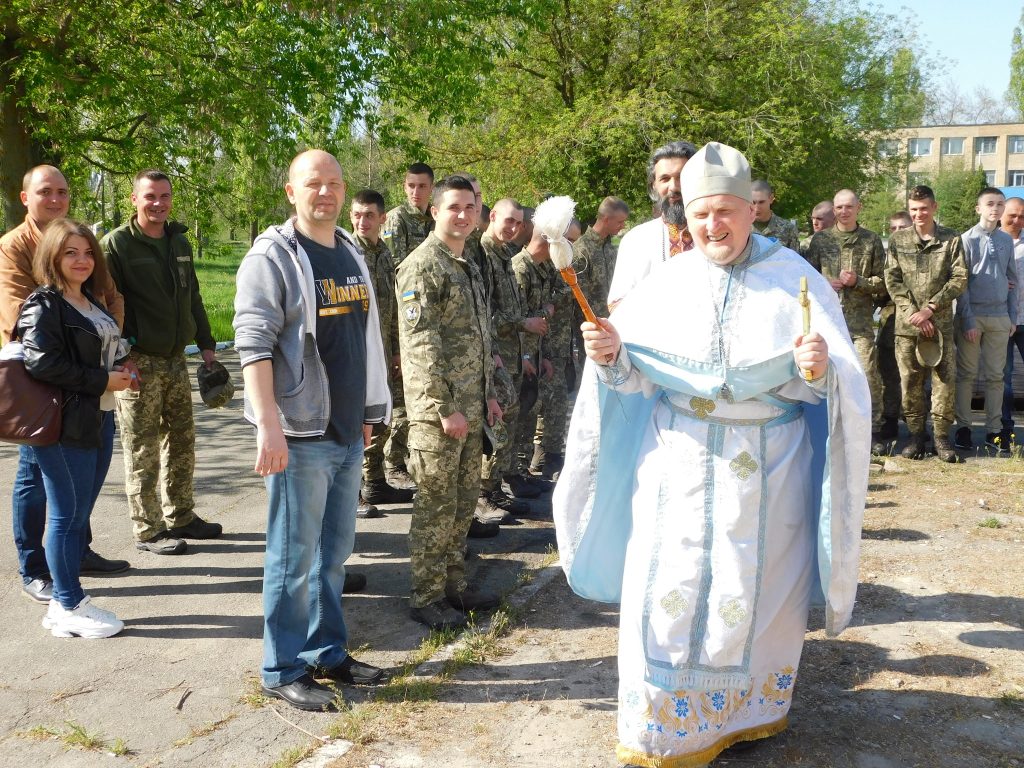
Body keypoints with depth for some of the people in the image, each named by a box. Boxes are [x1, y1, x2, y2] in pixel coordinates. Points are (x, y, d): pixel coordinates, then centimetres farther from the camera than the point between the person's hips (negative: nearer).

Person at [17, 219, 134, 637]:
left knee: (78, 514, 13)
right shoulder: (43, 305, -9)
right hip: (65, 426, -8)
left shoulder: (92, 302, 16)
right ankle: (69, 608, 11)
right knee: (67, 515, 0)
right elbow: (42, 362, -20)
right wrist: (102, 380, -16)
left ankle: (63, 602, 24)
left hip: (100, 420, 8)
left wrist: (121, 369, 8)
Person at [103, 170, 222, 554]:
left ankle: (180, 516, 27)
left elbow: (193, 296, 19)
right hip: (139, 363, -7)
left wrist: (205, 343, 15)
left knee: (182, 441, 13)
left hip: (175, 359, 7)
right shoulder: (117, 243, -8)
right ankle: (148, 530, 10)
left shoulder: (179, 241, 13)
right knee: (143, 451, 0)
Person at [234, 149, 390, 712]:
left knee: (335, 551, 15)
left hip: (348, 433, 7)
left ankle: (328, 653, 29)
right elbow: (253, 343, -16)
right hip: (300, 433, -7)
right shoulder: (272, 256, -9)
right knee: (294, 557, 2)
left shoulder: (352, 255, 14)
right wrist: (268, 427, -24)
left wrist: (367, 413, 19)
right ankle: (283, 671, 16)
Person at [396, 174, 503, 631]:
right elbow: (420, 344, -19)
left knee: (463, 502, 16)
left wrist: (487, 394, 17)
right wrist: (445, 408, -20)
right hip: (438, 411, -9)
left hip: (470, 409, 9)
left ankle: (454, 583, 29)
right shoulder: (421, 267, -12)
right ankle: (426, 597, 13)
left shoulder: (468, 267, 16)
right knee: (436, 506, 0)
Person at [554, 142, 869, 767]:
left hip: (768, 465, -1)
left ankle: (743, 713, 33)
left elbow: (834, 383, -6)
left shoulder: (795, 278, -3)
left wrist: (818, 368, -27)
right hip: (679, 462, 2)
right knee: (669, 587, 3)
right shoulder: (666, 284, 2)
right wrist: (612, 356, -19)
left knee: (755, 590, 9)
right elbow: (637, 376, 1)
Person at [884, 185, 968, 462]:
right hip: (907, 324, 1)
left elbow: (959, 279, -1)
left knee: (945, 380, -1)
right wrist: (913, 313, -9)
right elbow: (892, 280, 1)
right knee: (910, 382, 4)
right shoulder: (897, 240, 7)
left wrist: (930, 308, -11)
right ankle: (917, 434, 16)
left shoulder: (951, 240, 4)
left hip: (941, 323, -1)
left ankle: (942, 436, 10)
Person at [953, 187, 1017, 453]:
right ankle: (963, 428, 10)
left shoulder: (1007, 240, 9)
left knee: (995, 376, 7)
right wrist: (968, 320, -12)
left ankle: (993, 430, 13)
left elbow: (1012, 280, 14)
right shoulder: (967, 239, -4)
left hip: (999, 317, 4)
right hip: (972, 315, -4)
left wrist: (1013, 317, 9)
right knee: (966, 374, 2)